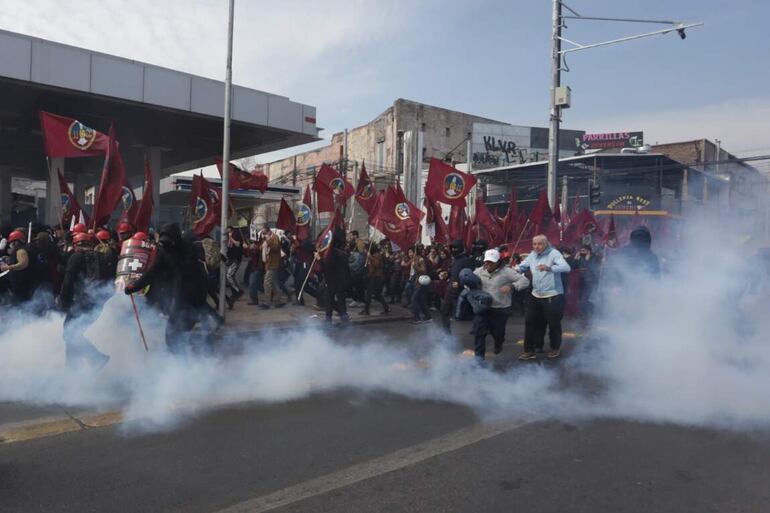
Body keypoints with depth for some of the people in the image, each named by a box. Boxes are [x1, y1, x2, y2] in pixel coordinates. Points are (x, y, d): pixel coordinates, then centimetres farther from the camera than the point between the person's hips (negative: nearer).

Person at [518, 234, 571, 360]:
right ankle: (529, 350, 15)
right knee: (530, 322, 5)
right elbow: (522, 267, 7)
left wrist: (549, 268, -44)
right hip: (536, 295, 6)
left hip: (553, 296, -6)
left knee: (554, 323, 8)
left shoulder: (554, 253, -13)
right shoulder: (532, 255, 7)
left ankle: (555, 348, 31)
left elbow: (566, 268, -27)